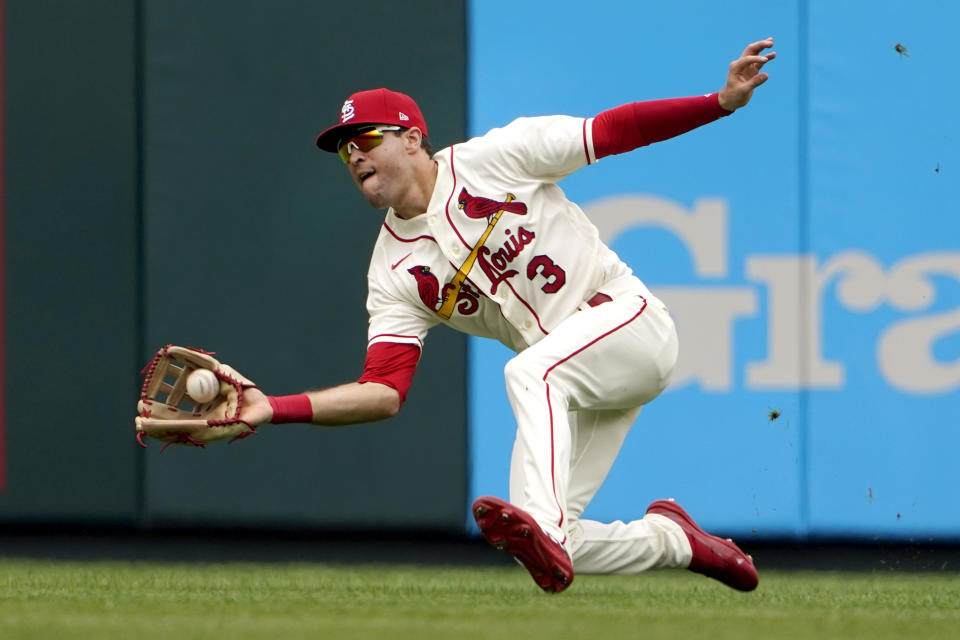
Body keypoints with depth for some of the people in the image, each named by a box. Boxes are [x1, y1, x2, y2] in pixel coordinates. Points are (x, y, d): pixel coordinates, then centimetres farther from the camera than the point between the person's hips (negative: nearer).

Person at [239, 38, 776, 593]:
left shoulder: (493, 160, -7)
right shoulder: (394, 273, 3)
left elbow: (614, 131, -8)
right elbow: (385, 391, -5)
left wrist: (723, 102, -18)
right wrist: (273, 409, -17)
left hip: (629, 318, -6)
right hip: (566, 387, 6)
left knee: (529, 371, -35)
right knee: (557, 547, -6)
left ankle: (542, 527, -47)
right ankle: (672, 538, 21)